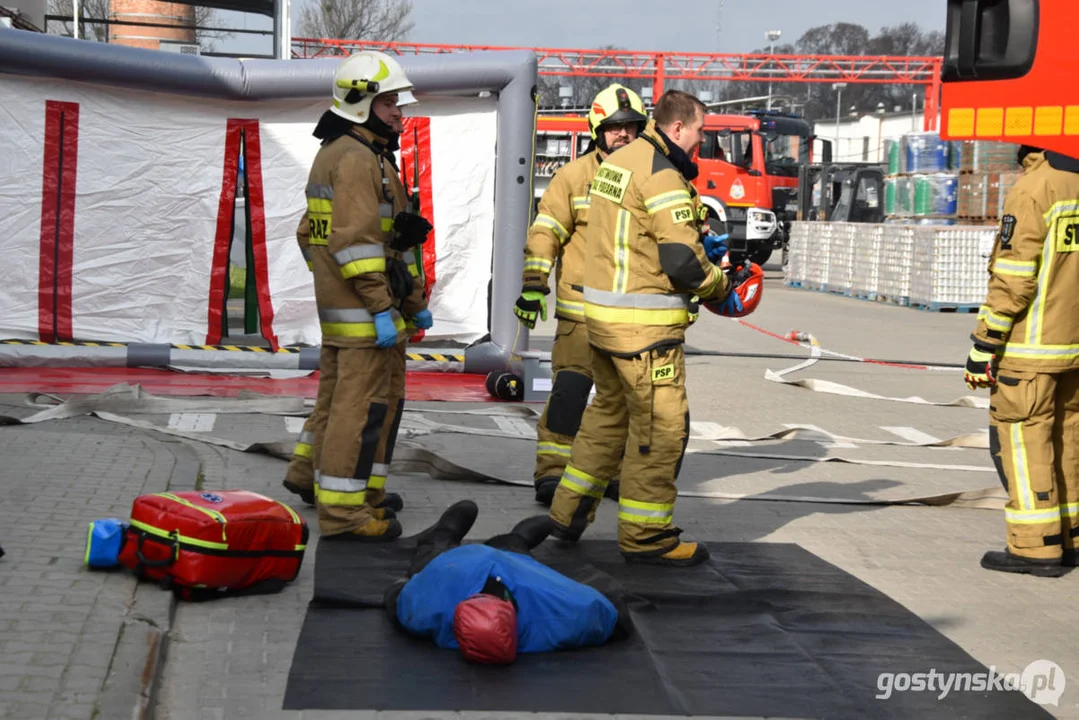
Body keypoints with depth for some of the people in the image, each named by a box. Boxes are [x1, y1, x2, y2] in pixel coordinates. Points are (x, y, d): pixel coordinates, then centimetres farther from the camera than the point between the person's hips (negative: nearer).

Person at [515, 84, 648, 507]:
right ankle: (551, 472, -3)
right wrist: (532, 284, -13)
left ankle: (616, 471, 23)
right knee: (570, 389, -10)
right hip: (581, 306, -4)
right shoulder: (573, 177, -2)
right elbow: (546, 232, -5)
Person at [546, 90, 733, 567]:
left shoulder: (617, 160, 13)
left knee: (610, 411, 21)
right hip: (643, 325, -10)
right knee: (662, 425, 0)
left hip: (601, 312, 10)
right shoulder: (662, 174, -17)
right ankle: (646, 536, 6)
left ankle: (569, 512, 26)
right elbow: (683, 260, -19)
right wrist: (718, 287, -1)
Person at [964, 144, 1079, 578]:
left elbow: (1012, 282, -18)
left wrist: (982, 349, -13)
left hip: (1031, 346, -8)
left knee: (1021, 442, -1)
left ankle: (1036, 547, 0)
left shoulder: (1034, 189, -15)